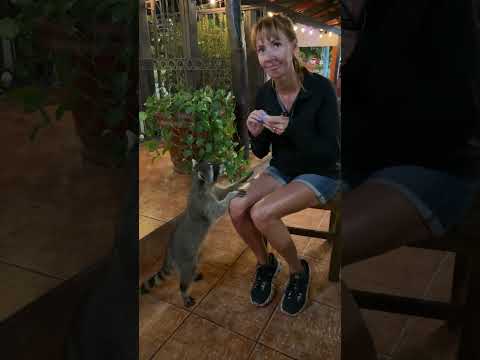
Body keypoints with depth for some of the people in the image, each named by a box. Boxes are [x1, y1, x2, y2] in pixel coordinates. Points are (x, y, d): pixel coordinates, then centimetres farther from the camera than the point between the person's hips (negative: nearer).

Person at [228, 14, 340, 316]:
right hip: (281, 170, 5)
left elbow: (332, 152, -19)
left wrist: (290, 128, -32)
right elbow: (261, 152, 3)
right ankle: (265, 263, 11)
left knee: (261, 213, -26)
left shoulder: (320, 88, -20)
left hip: (320, 174, -5)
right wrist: (255, 133, -20)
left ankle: (298, 270, 3)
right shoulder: (264, 94, -5)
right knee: (237, 208, -18)